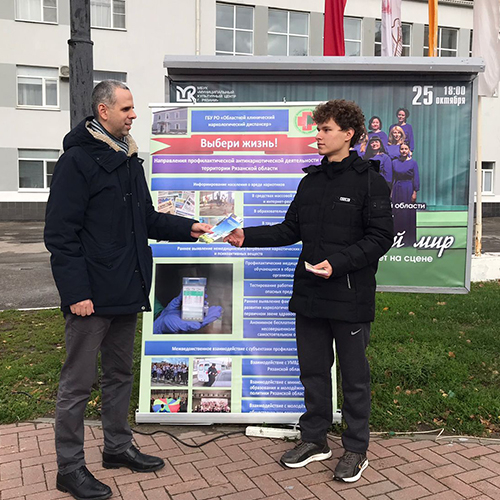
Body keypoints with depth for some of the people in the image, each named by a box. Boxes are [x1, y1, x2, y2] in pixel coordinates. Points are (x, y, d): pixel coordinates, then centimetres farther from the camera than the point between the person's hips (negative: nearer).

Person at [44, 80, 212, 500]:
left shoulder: (130, 160, 15)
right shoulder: (78, 160, -11)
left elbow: (146, 219, 21)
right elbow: (60, 233, -16)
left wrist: (188, 228, 8)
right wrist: (75, 291, -20)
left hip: (126, 292, 8)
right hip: (92, 297, -8)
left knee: (120, 374, 19)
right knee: (78, 383, 4)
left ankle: (118, 446, 35)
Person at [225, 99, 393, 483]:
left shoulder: (369, 181, -7)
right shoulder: (311, 181, 12)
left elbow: (380, 237, -11)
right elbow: (290, 230, 13)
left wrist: (338, 263, -21)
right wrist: (247, 236, 2)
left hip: (351, 296, -6)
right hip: (309, 294, 6)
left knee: (354, 375, 8)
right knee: (313, 370, 15)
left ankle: (356, 449, 25)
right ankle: (315, 439, 32)